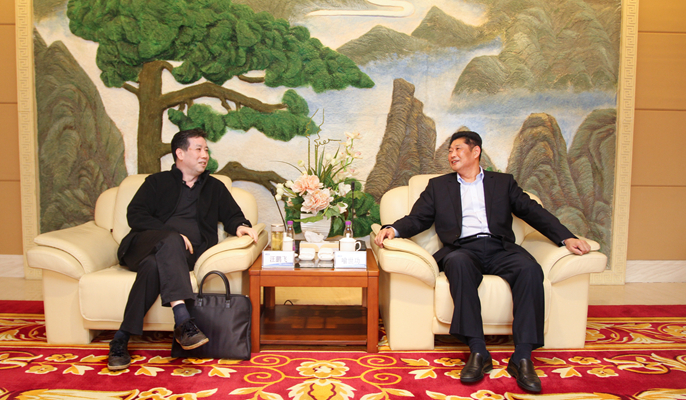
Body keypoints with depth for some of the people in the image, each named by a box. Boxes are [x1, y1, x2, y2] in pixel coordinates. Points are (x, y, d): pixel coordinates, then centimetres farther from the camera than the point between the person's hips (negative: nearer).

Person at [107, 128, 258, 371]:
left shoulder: (214, 187, 27)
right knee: (171, 242, -37)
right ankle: (183, 321, -47)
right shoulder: (157, 182, 19)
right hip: (147, 244, -1)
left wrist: (240, 226, -6)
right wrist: (170, 233, -12)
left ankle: (122, 339, -32)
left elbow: (232, 215, 22)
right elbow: (135, 215, 5)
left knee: (153, 265, -34)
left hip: (186, 252, 1)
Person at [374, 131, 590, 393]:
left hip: (499, 248, 1)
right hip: (462, 249, -1)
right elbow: (417, 219, 13)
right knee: (458, 263, -36)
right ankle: (478, 352, -31)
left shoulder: (503, 182, 22)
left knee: (529, 268, -30)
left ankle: (522, 358, -24)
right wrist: (393, 229, -9)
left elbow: (533, 212, 13)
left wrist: (566, 237, -1)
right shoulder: (438, 186, 22)